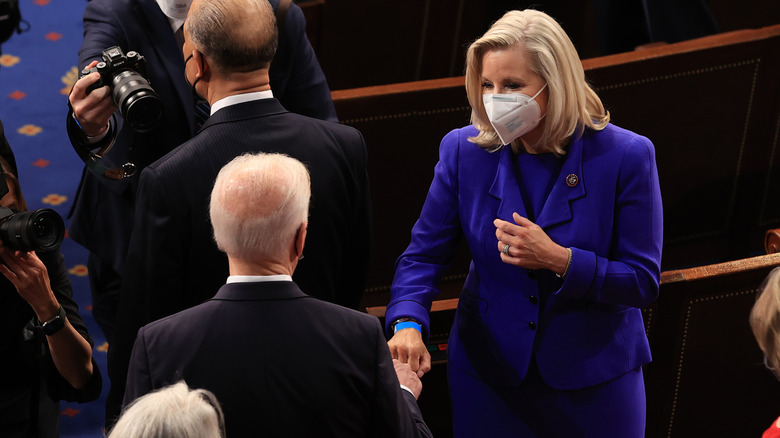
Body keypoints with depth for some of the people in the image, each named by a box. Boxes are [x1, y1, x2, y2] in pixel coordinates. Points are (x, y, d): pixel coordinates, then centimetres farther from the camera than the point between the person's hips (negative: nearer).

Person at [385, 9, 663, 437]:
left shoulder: (625, 156, -14)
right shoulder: (463, 150, -7)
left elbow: (643, 281, -11)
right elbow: (422, 255, -2)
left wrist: (559, 260, -25)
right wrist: (408, 324, -21)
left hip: (594, 377, -1)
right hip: (487, 374, 2)